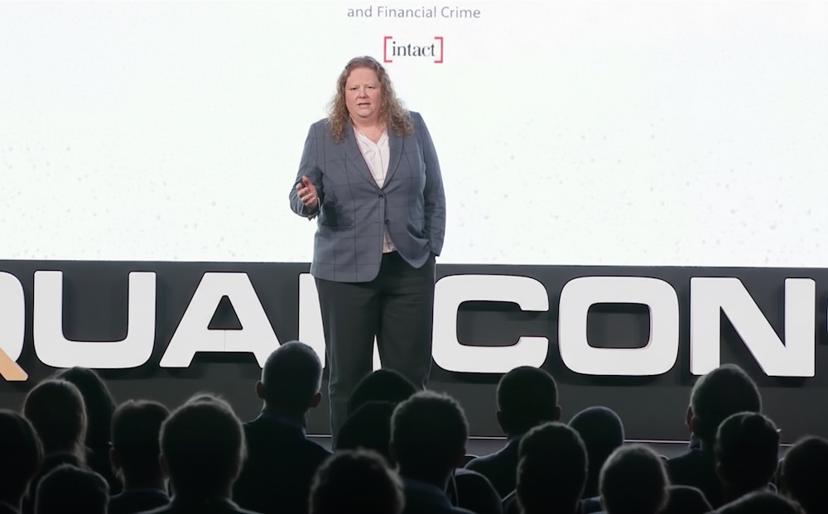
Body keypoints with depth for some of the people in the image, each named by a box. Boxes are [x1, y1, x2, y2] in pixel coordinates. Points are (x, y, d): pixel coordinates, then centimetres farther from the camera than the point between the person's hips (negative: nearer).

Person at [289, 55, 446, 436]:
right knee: (348, 373, 2)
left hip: (409, 269, 1)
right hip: (346, 271, -1)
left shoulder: (413, 128, 5)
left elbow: (434, 194, 9)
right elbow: (300, 196, -2)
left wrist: (432, 247, 2)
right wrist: (308, 199, -24)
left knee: (410, 372, 3)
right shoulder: (323, 135, 1)